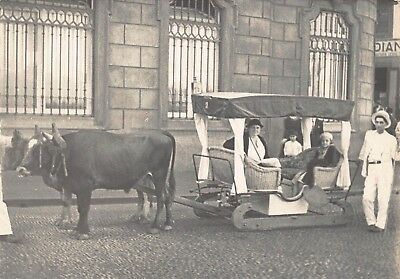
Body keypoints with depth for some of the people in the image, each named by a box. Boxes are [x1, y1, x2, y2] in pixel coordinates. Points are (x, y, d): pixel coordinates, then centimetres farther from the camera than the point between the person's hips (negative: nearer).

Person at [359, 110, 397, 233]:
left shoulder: (391, 139, 9)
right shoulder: (369, 135, 14)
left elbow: (392, 158, 16)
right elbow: (364, 154, 22)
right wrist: (365, 169, 21)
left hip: (385, 168, -2)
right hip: (371, 169, 2)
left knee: (383, 199, -5)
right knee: (367, 197, -9)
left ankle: (380, 225, 3)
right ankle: (371, 222, 5)